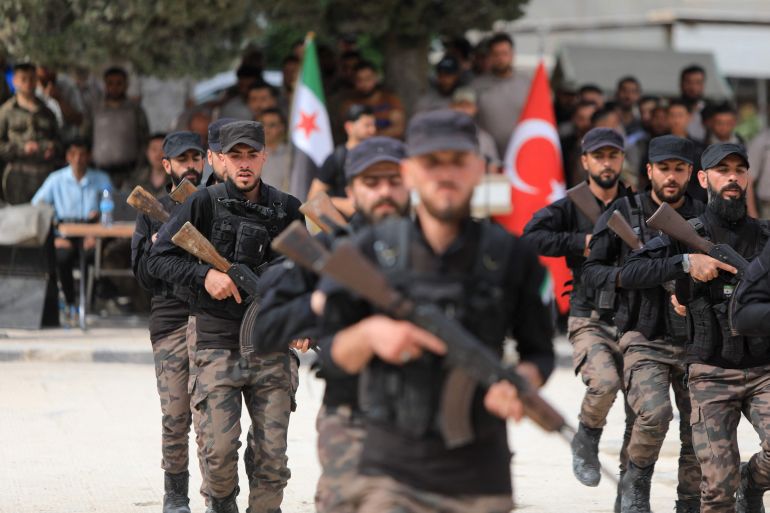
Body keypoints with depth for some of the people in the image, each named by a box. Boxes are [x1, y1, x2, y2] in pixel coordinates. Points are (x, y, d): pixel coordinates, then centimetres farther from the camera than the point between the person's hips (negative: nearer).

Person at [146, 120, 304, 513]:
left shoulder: (287, 210, 8)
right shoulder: (205, 203, 0)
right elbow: (157, 259, 0)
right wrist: (204, 275, -15)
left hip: (271, 348, 2)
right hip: (218, 344, -2)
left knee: (272, 455, -1)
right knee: (219, 451, -10)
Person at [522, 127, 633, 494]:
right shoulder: (571, 207, 6)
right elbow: (531, 237, -8)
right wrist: (582, 243, -13)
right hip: (589, 321, -3)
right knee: (605, 381, -28)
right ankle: (586, 443, 0)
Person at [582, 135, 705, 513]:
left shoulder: (703, 217, 5)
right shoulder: (623, 213, 1)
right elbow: (591, 270, 5)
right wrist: (623, 276, -15)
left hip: (695, 341, 3)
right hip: (645, 340, -3)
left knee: (699, 435, 4)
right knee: (654, 414, -24)